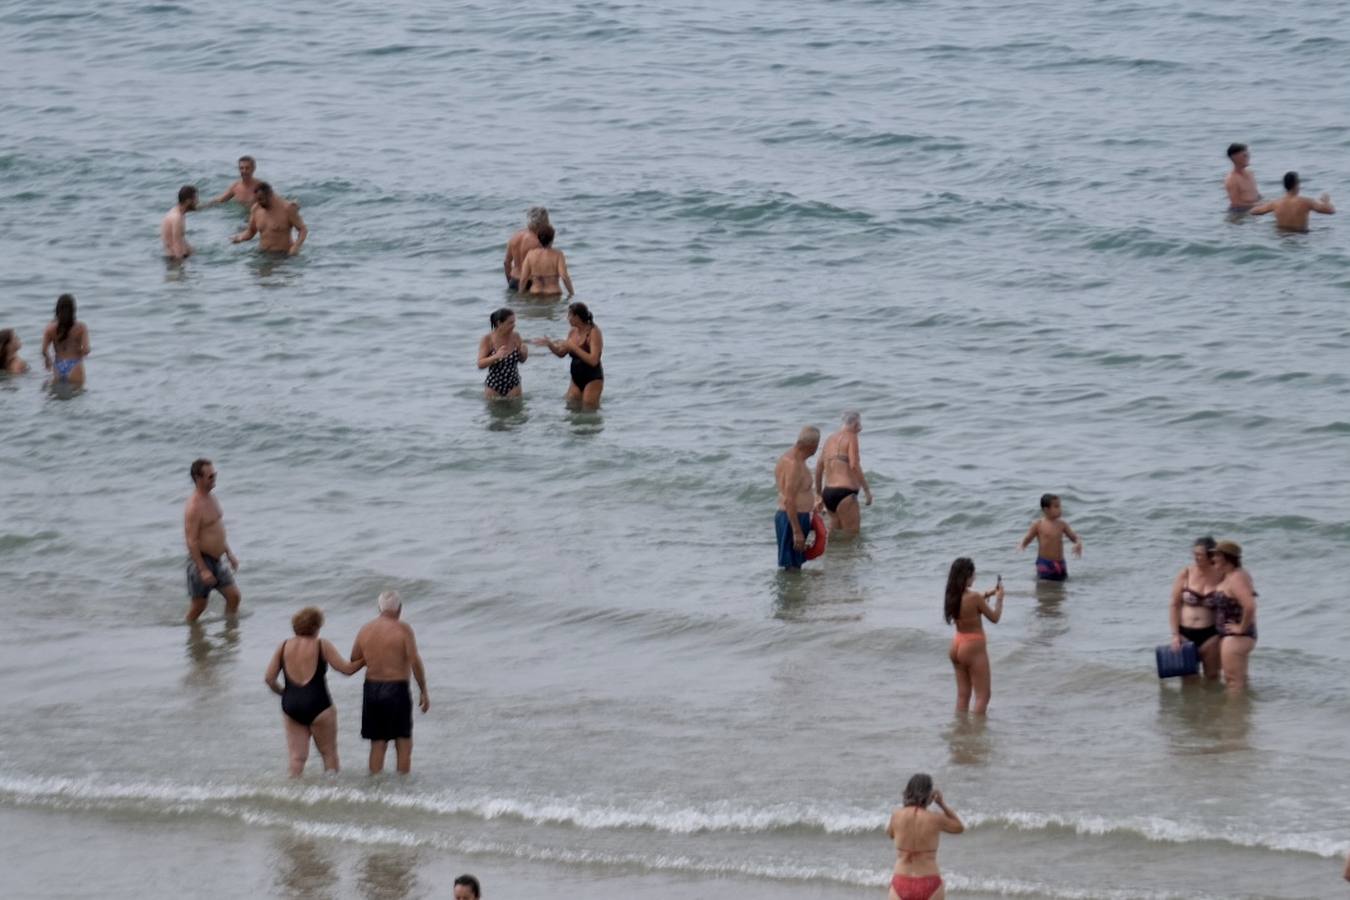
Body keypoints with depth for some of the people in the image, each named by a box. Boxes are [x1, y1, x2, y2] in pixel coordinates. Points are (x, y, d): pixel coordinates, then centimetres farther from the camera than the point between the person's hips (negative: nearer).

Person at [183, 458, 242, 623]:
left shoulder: (211, 499, 8)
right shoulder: (194, 507, -21)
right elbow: (192, 541, -23)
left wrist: (229, 553, 21)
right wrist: (203, 570, -25)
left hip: (216, 560, 9)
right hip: (201, 560, -9)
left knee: (234, 596, 6)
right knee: (198, 606, 2)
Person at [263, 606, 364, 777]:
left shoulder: (284, 647, 6)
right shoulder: (322, 646, -5)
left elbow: (269, 678, 4)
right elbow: (347, 669, -6)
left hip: (290, 705, 4)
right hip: (317, 705, -4)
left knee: (297, 756, 5)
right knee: (329, 753, 10)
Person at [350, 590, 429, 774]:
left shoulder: (365, 629, 5)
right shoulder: (402, 629, -9)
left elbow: (354, 660, 10)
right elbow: (415, 662, -14)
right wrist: (424, 692, -9)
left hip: (372, 689, 4)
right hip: (397, 689, -4)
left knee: (377, 744, 11)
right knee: (403, 743, 5)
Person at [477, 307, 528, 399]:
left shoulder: (515, 337, -3)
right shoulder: (487, 339, -11)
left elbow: (522, 361, 9)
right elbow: (480, 364, -16)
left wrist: (524, 354, -15)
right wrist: (496, 356, -33)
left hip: (513, 386, 2)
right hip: (493, 386, -2)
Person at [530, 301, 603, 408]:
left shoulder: (594, 332, -16)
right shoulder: (573, 332, 5)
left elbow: (593, 360, -26)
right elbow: (561, 353, 18)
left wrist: (572, 347, -25)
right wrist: (549, 344, 0)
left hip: (592, 379, -7)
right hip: (576, 379, 7)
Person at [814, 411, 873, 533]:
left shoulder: (830, 439, 16)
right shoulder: (851, 437, -5)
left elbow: (819, 467, 19)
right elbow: (854, 465, -15)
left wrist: (819, 493, 27)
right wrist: (867, 490, -10)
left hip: (828, 492, 8)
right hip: (844, 493, -8)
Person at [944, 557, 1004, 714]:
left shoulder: (953, 596, -2)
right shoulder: (974, 597, -23)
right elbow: (994, 618, -12)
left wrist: (986, 595, 21)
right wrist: (999, 598, 2)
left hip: (957, 645, 7)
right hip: (973, 648, -7)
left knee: (963, 694, 15)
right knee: (983, 694, 3)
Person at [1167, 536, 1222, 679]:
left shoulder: (1219, 576, -4)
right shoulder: (1185, 575, -1)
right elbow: (1174, 606, 3)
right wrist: (1175, 635, -3)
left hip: (1210, 635, -1)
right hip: (1185, 634, 1)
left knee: (1212, 677, 6)